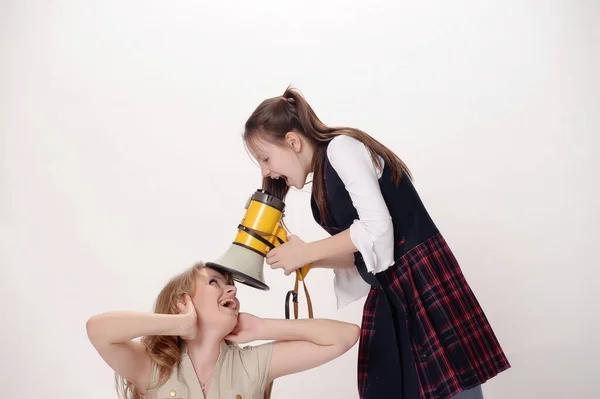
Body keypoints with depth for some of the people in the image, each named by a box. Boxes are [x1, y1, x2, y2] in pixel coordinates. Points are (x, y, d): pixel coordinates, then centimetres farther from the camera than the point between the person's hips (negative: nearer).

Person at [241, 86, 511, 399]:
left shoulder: (341, 147, -9)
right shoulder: (322, 186, 14)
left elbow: (378, 228, -20)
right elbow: (360, 255, 13)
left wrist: (306, 251, -12)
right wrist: (303, 257, 2)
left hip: (424, 279, -9)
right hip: (388, 294, 9)